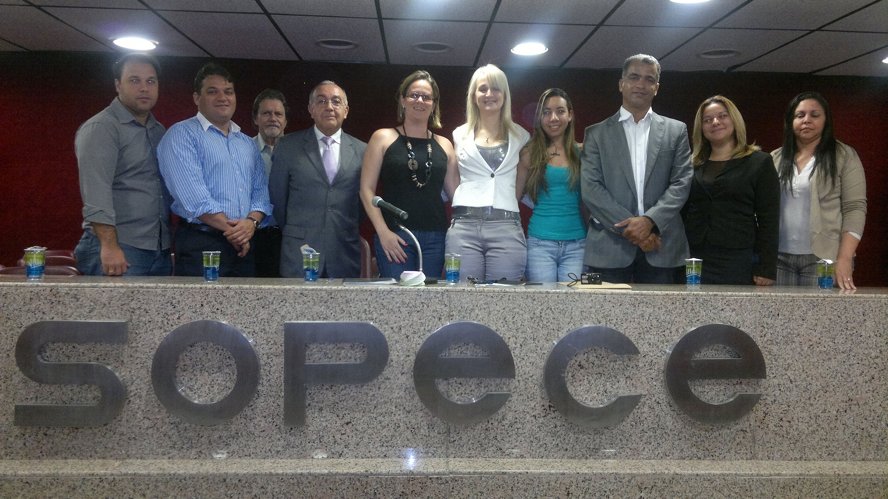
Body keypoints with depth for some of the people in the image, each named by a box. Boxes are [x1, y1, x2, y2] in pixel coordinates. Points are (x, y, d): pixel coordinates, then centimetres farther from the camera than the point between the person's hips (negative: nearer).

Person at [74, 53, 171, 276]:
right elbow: (96, 192, -15)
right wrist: (109, 246, -23)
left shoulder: (159, 131, 16)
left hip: (161, 250, 6)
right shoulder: (100, 128, -5)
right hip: (117, 249, -6)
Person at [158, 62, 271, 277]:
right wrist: (231, 228, -13)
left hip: (244, 247, 5)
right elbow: (192, 194, -13)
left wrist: (251, 222, -8)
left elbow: (260, 191, 12)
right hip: (200, 245, -5)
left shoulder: (248, 144, 19)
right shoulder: (182, 134, -2)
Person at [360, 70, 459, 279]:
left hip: (435, 238, 3)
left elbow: (456, 192, 13)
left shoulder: (444, 145, 14)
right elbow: (367, 189, 1)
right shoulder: (383, 138, 6)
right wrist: (383, 232, -9)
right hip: (394, 237, -3)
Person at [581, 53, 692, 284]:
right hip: (609, 248, -1)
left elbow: (681, 183, 4)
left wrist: (650, 220, -12)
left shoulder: (676, 131, 13)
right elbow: (590, 189, -1)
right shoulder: (597, 133, 9)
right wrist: (628, 226, -11)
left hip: (661, 247, 1)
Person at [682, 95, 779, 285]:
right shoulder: (693, 166, 13)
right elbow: (683, 215, 13)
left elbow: (769, 220, -1)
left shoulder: (760, 162, 5)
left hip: (740, 263, -2)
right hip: (695, 261, 3)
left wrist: (766, 270, -8)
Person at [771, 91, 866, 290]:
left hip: (823, 259, -2)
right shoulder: (776, 159, 11)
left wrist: (844, 260, -13)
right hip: (779, 258, 3)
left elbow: (855, 208, -3)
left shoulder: (844, 156, 3)